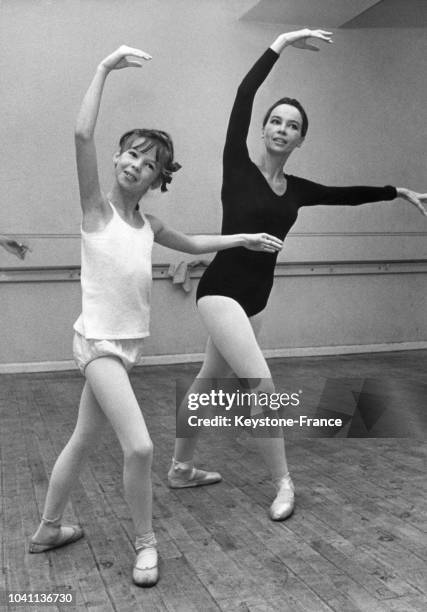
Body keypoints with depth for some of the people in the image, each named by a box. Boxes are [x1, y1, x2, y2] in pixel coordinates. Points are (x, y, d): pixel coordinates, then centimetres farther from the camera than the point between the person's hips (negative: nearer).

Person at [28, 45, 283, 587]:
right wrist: (105, 69, -21)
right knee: (139, 447, -15)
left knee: (83, 440, 17)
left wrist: (244, 238, 24)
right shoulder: (97, 207, -8)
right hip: (98, 341, -7)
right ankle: (146, 542, 8)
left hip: (127, 345, 7)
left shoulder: (148, 225, 8)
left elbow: (194, 244, 26)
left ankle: (48, 530, 35)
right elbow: (83, 135, -23)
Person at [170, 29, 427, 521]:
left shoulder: (296, 190, 10)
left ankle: (180, 469, 32)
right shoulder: (238, 168, -6)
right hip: (221, 289, -6)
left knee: (209, 383, 17)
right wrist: (283, 43, -14)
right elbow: (243, 96, -14)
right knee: (262, 385, -14)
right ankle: (283, 483, 2)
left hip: (254, 297, 6)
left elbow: (349, 195, 23)